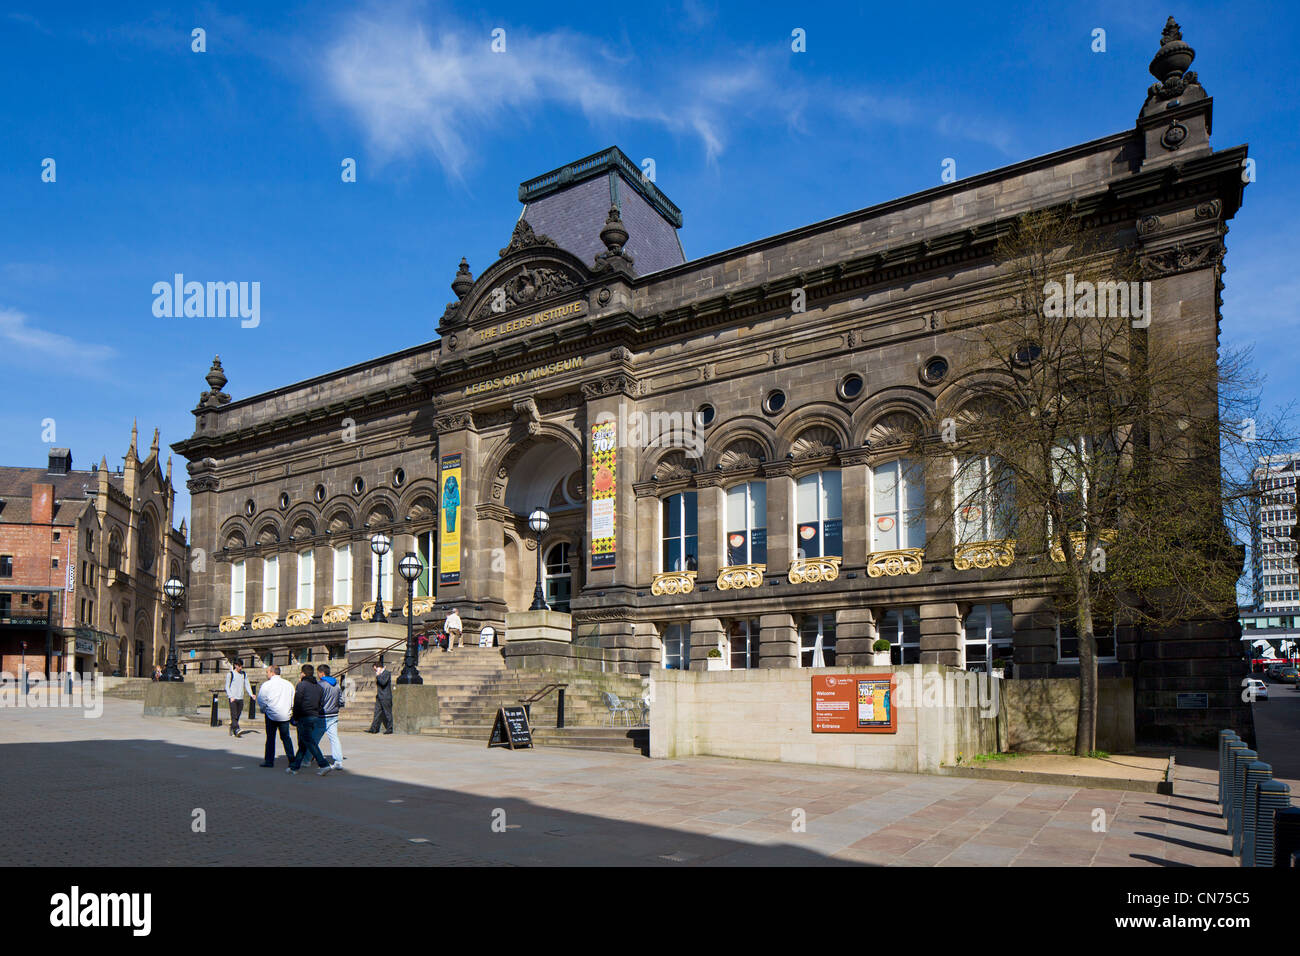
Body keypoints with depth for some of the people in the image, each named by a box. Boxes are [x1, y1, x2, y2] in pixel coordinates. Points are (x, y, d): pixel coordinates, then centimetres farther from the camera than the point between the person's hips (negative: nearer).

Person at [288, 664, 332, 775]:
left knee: (310, 743, -7)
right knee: (302, 744, 15)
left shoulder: (302, 685, -9)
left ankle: (324, 765, -15)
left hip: (304, 718, -7)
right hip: (315, 717, 7)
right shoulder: (318, 686, 11)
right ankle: (294, 767, 21)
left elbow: (297, 703, -11)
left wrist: (295, 718, -2)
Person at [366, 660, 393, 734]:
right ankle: (374, 729, 8)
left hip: (385, 697, -9)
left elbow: (383, 683, -25)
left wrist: (378, 676, -17)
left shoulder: (387, 673, -11)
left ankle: (389, 729, 5)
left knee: (388, 713, -2)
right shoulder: (380, 674, 15)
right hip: (379, 697, 9)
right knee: (377, 712, 6)